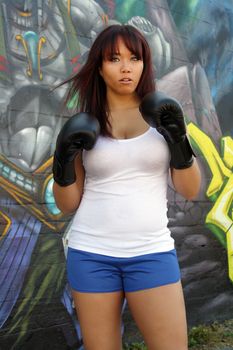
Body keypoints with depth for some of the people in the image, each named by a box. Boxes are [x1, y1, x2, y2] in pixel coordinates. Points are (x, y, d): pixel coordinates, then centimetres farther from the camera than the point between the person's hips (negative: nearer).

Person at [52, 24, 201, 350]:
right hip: (91, 253, 1)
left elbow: (190, 191, -2)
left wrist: (178, 138, -18)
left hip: (151, 253, 0)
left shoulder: (163, 114, 3)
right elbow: (67, 204, 3)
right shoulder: (83, 125, 3)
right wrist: (63, 159, -15)